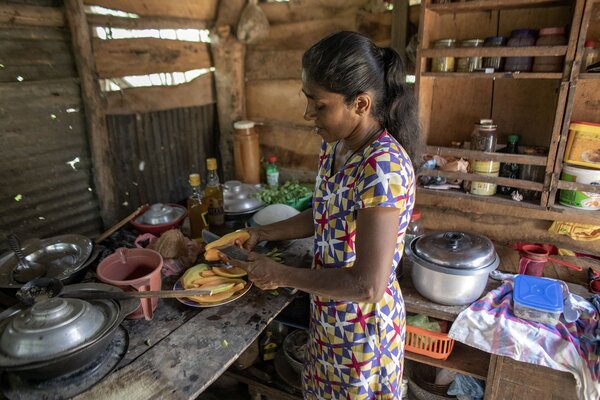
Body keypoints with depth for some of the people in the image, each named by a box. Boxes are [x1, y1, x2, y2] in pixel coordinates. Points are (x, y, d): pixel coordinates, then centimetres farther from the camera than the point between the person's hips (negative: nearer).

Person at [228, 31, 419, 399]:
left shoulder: (383, 167, -31)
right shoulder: (335, 146, -5)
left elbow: (368, 285, -32)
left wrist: (280, 275, -22)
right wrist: (262, 234, 3)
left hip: (364, 324, -7)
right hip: (328, 314, 7)